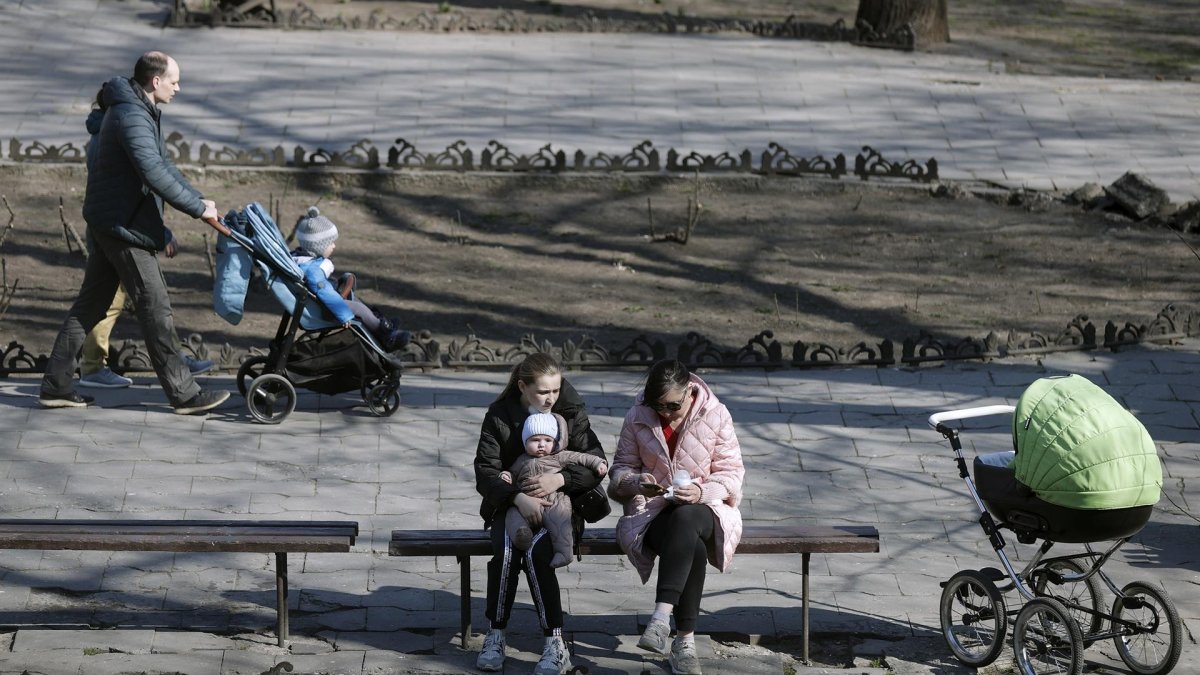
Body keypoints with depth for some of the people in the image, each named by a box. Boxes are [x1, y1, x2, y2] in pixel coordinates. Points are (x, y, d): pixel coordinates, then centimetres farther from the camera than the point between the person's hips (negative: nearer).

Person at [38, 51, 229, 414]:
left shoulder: (139, 111, 14)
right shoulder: (131, 117, -21)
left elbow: (162, 165, 20)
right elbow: (155, 174, -29)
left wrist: (197, 199, 12)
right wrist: (198, 207, -22)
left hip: (106, 223, 11)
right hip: (124, 227, -11)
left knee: (91, 303, 13)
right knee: (154, 308, -5)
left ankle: (55, 385, 17)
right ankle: (183, 393, 0)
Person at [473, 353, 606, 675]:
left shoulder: (571, 412, -1)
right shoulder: (499, 416, -2)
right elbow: (485, 473, -9)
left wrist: (561, 479, -21)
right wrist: (518, 497, -26)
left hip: (558, 506, -1)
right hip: (510, 506, 1)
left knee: (536, 552, -30)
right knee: (505, 551, -30)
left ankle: (555, 645, -27)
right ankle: (495, 636, -19)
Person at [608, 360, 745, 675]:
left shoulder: (716, 416, -2)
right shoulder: (638, 417, 2)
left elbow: (731, 474, -1)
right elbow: (620, 470, 8)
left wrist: (701, 491, -21)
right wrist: (637, 482, -16)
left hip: (704, 508, 0)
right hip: (653, 510, 0)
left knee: (684, 521, -41)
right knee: (691, 546, -36)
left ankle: (661, 617, -49)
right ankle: (685, 640, -36)